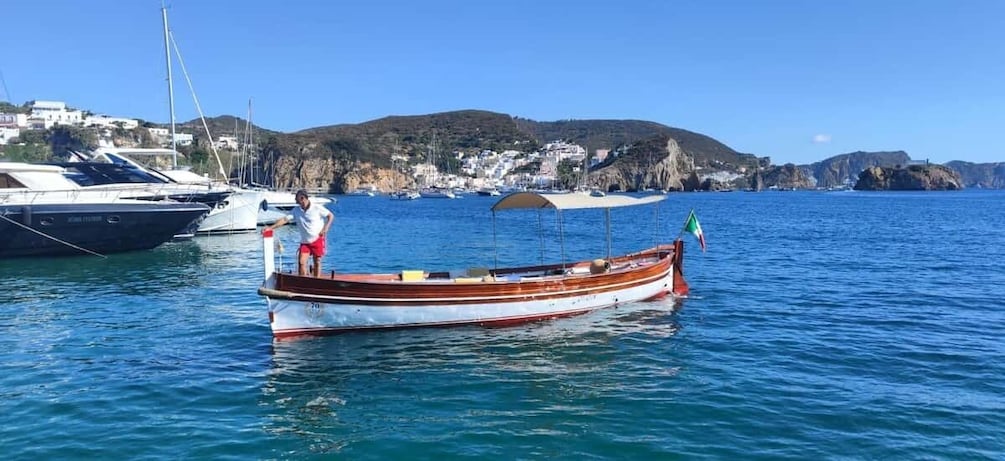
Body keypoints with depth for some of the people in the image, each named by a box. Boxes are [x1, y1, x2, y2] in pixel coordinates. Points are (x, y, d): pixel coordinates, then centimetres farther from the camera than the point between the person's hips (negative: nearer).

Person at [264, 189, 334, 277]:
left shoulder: (317, 208, -8)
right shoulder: (296, 211, 0)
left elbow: (331, 215, -3)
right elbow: (284, 219, -7)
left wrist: (325, 228, -14)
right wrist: (271, 227, -19)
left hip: (317, 239, -3)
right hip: (305, 242, 3)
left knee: (317, 262, 4)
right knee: (301, 262, -8)